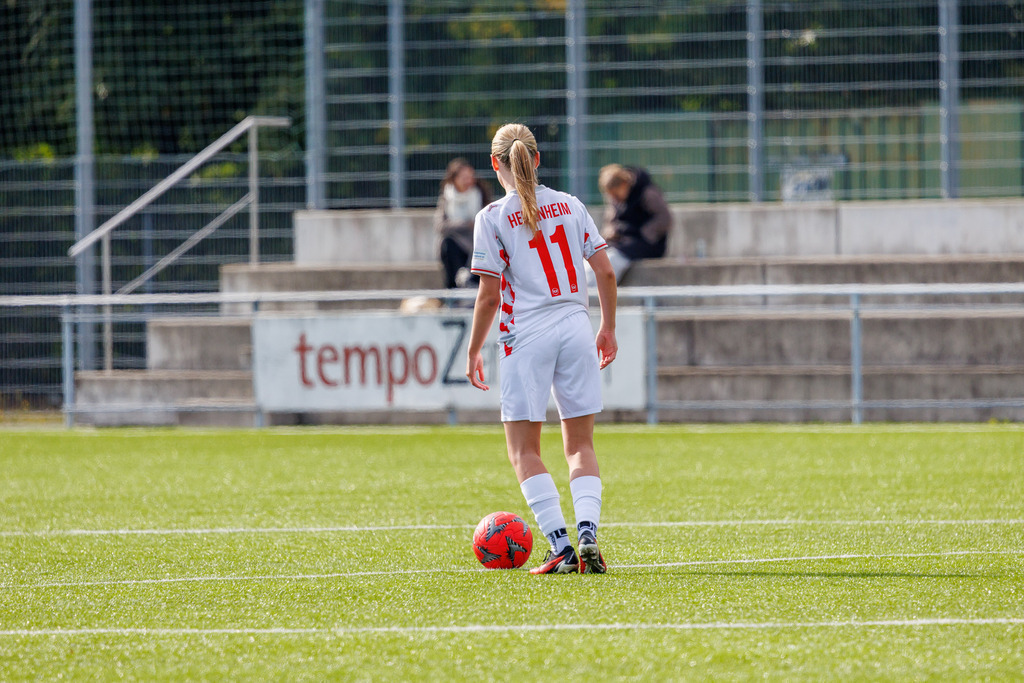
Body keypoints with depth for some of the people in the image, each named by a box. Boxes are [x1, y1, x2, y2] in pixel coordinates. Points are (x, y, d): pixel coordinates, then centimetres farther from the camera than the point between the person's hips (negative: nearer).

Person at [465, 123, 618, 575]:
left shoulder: (493, 218, -4)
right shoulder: (570, 206, 8)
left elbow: (488, 296, -7)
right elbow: (605, 272, 7)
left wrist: (473, 352, 3)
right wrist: (608, 329, 19)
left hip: (527, 334, -4)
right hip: (576, 328, 4)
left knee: (523, 449, 4)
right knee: (580, 444, 12)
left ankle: (560, 546, -8)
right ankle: (587, 534, -8)